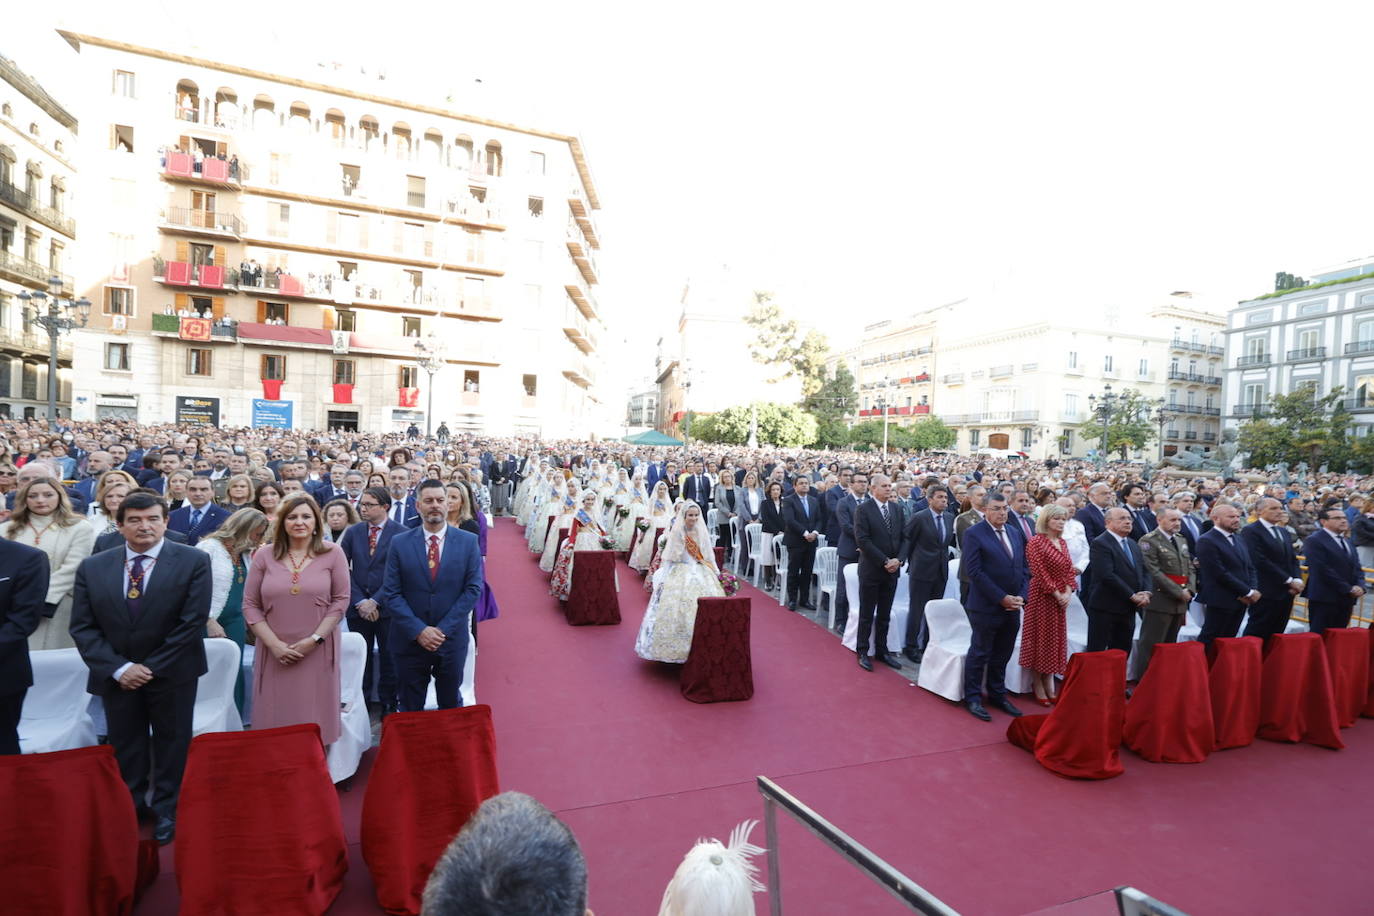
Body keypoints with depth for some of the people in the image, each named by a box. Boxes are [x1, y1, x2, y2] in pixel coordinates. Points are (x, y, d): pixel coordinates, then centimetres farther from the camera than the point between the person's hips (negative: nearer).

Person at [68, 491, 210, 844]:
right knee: (125, 748, 15)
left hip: (171, 674, -2)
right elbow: (82, 627, 0)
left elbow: (193, 622, -12)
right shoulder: (92, 567, 0)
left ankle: (167, 811, 28)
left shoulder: (193, 561, -10)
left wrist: (152, 667, -13)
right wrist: (118, 668, -11)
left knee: (171, 746, 11)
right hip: (117, 676, 3)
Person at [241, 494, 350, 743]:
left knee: (315, 720, 5)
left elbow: (340, 600, -2)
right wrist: (274, 644, -7)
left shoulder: (332, 553, -1)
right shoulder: (264, 555, 2)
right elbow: (250, 605, 3)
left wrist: (314, 639, -10)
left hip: (317, 651, -1)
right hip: (275, 652, 1)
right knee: (275, 719, 8)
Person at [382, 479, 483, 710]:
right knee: (410, 710, 13)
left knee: (451, 706, 15)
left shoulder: (468, 541, -3)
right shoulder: (399, 543, -2)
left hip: (452, 639, 0)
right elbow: (391, 593, -4)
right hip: (410, 640, 0)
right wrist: (418, 630, -13)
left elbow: (473, 588, -5)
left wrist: (443, 629, -12)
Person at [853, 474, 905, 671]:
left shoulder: (897, 509, 7)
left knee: (884, 615, 14)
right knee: (867, 614, 5)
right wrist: (884, 561, -17)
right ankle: (862, 652, 16)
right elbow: (862, 540, -16)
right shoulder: (863, 510, -10)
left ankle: (882, 650, 25)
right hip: (871, 569, -5)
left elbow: (904, 537, 7)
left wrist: (898, 559, -8)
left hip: (892, 569, 5)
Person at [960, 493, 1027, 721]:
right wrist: (1002, 598, -16)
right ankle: (973, 698, 17)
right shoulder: (974, 534, -10)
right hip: (986, 607, -6)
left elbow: (1024, 568, 13)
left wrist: (1021, 596, -1)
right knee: (980, 653, 5)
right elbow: (975, 572, -16)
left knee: (1002, 655, 15)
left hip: (1012, 607, 6)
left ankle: (997, 695, 30)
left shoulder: (1014, 532, 11)